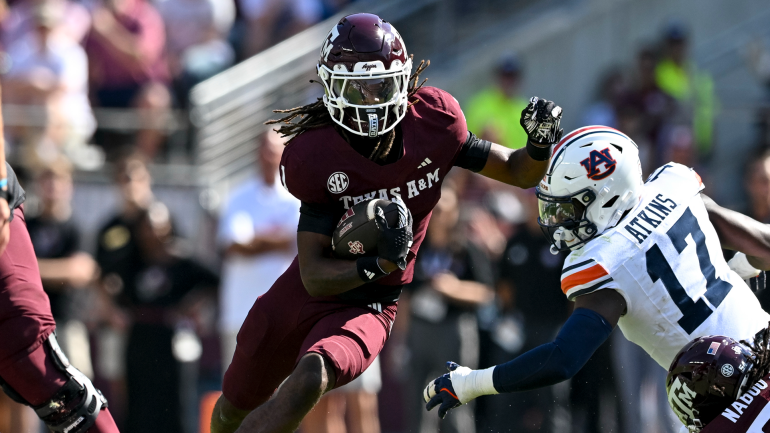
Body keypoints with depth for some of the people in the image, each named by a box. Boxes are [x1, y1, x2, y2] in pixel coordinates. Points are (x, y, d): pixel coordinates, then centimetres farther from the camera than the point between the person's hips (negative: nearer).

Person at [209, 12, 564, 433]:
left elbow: (518, 173, -1)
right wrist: (379, 264, -38)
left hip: (366, 309, -1)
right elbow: (315, 276, -20)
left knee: (309, 380, -33)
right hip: (301, 298, 1)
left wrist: (540, 146, -24)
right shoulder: (314, 157, -21)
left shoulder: (432, 123, -15)